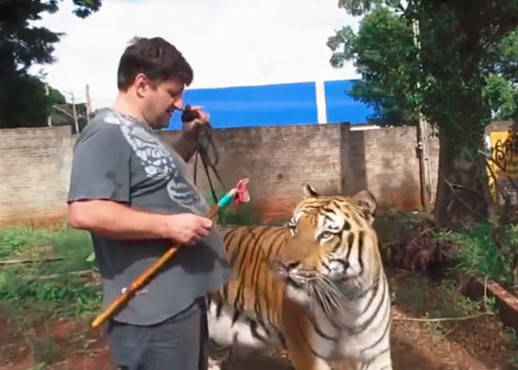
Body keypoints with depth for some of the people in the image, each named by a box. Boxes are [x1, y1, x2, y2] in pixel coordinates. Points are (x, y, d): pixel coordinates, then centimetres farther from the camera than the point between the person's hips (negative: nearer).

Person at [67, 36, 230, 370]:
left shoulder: (141, 132, 12)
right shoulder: (108, 133, -18)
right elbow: (85, 213, -28)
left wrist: (191, 136, 15)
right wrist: (168, 225, -25)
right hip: (153, 308, -10)